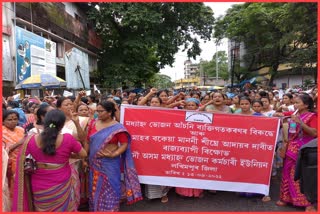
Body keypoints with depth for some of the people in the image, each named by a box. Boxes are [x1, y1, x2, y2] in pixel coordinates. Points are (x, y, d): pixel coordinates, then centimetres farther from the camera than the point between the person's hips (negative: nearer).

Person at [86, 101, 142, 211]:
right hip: (94, 163, 5)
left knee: (109, 190, 8)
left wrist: (114, 154, -22)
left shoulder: (117, 127, -12)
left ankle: (110, 210, 28)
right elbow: (88, 142, 8)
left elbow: (124, 144, -10)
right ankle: (95, 209, 37)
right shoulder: (93, 123, 3)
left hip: (109, 164, -4)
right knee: (95, 189, 18)